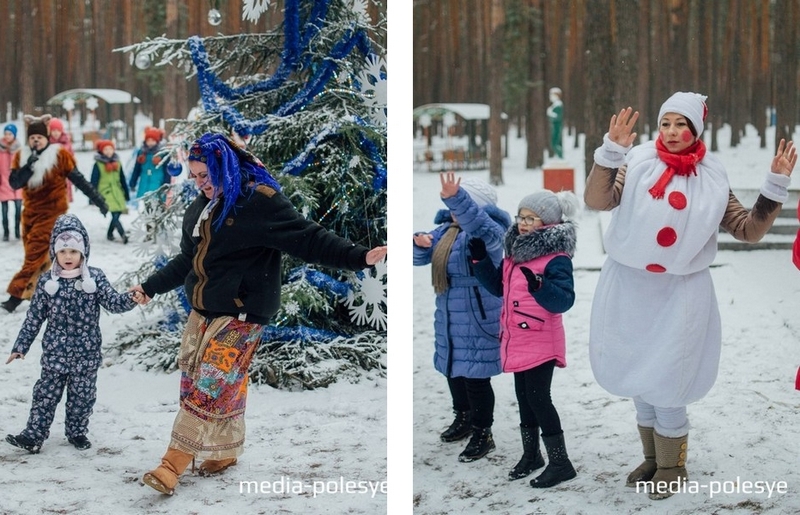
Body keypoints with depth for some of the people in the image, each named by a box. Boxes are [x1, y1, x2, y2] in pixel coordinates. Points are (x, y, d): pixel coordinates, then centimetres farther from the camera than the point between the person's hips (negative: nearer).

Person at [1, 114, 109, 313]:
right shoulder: (21, 156, 2)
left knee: (34, 256, -11)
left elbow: (78, 179, -4)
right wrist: (28, 167, -23)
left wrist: (97, 199, -2)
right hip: (30, 212, 6)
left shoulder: (60, 155, -10)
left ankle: (16, 296, -12)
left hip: (52, 212, -6)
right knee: (37, 256, 12)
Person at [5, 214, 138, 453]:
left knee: (82, 394, 10)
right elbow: (34, 317, 3)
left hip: (86, 352, 0)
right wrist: (21, 346, 3)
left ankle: (77, 432, 26)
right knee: (46, 392, 3)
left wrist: (130, 299, -31)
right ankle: (34, 434, 8)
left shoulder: (95, 277, -4)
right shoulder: (47, 281, -1)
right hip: (55, 351, 0)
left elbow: (112, 301, -9)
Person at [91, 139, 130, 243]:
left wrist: (126, 194, 19)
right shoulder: (98, 165, -2)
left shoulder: (117, 163, 13)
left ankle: (110, 234, 20)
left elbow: (122, 179, 19)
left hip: (117, 192, 5)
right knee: (115, 214, -17)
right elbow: (94, 181, -2)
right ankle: (123, 235, -25)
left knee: (117, 213, 1)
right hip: (106, 193, -5)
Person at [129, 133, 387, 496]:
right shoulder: (199, 209, 12)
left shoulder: (259, 201, -13)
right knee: (215, 386, 10)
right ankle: (225, 453, 24)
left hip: (241, 316, -8)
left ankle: (172, 465, -9)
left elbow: (307, 239, -19)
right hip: (202, 312, 8)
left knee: (210, 389, -10)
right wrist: (150, 288, 28)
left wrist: (359, 257, -30)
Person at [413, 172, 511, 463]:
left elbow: (479, 226, -42)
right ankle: (463, 419, 39)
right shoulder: (446, 229, 10)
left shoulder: (489, 231, -16)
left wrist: (455, 198, -56)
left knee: (475, 376, -4)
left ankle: (482, 434, 7)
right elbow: (420, 258, 13)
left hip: (478, 320, -9)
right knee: (453, 370, 20)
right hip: (449, 317, 9)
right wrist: (420, 245, -12)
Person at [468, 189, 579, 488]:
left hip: (542, 341, -9)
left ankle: (559, 462, 0)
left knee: (538, 398, -8)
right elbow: (499, 287, 20)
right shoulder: (515, 252, 9)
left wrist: (540, 287, -40)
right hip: (516, 340, 9)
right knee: (524, 398, 17)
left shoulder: (556, 258, -16)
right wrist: (480, 261, 9)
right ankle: (531, 455, 31)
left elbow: (564, 300, -24)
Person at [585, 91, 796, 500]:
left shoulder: (712, 180, 0)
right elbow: (596, 200, -16)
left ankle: (671, 467, 21)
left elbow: (749, 229, 2)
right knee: (639, 379, 14)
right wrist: (611, 151, -27)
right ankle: (653, 459, 33)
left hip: (680, 294, -1)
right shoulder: (638, 164, -3)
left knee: (666, 383, 0)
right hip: (630, 288, 2)